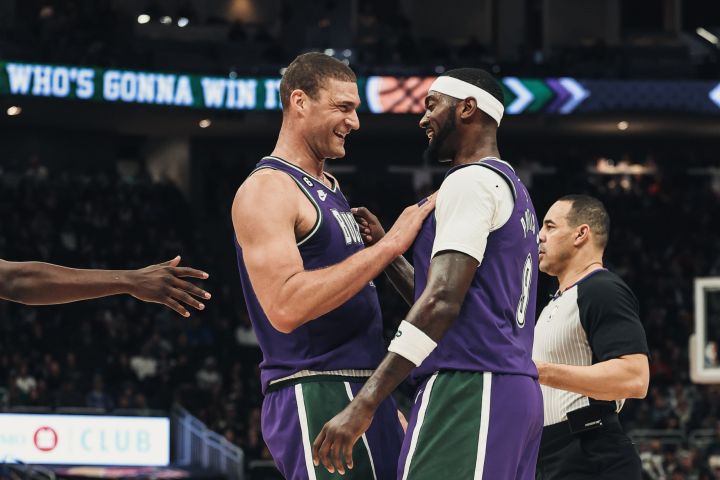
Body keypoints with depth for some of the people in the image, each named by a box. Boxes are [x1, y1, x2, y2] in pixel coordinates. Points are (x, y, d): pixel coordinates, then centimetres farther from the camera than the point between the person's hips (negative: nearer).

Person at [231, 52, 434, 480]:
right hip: (317, 396, -9)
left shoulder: (329, 187, 18)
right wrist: (389, 245, -22)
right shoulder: (267, 190, -11)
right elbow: (285, 307, -25)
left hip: (365, 393, 9)